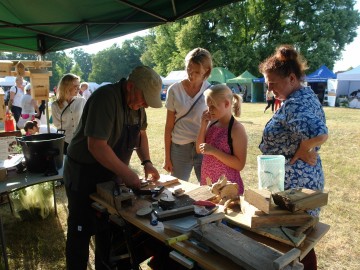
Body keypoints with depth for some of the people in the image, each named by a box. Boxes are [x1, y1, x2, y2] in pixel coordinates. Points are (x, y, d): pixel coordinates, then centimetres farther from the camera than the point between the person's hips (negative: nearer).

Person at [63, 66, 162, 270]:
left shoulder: (136, 101, -1)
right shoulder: (106, 98, -27)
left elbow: (141, 132, 12)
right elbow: (96, 146, -31)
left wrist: (147, 162, 0)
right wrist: (126, 173, -25)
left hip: (110, 172, 8)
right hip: (83, 174, -7)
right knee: (81, 232, 8)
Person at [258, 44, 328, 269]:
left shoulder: (294, 104, -23)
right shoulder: (307, 95, 9)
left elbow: (319, 134, -39)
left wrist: (302, 150, -21)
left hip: (293, 184, -10)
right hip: (306, 179, 10)